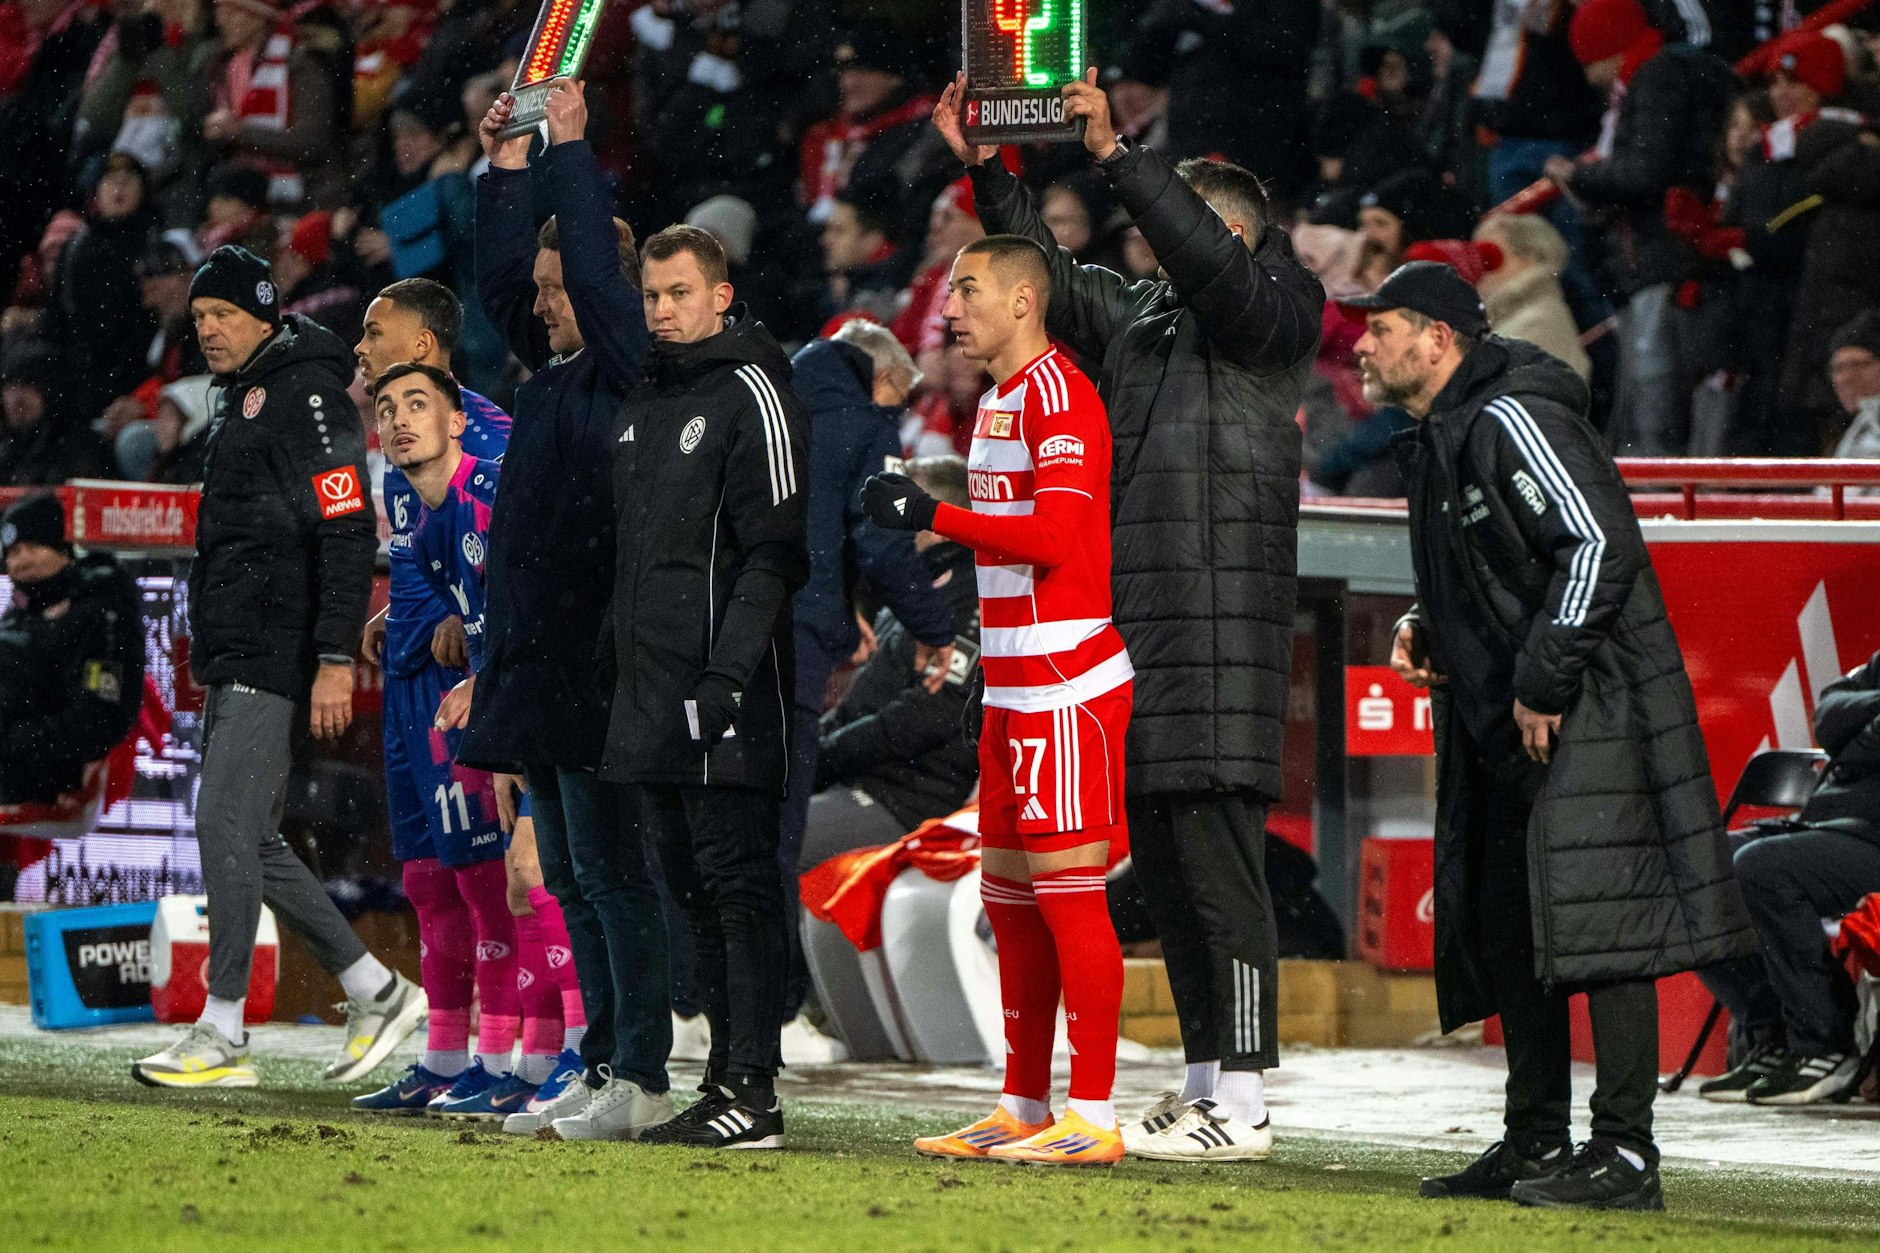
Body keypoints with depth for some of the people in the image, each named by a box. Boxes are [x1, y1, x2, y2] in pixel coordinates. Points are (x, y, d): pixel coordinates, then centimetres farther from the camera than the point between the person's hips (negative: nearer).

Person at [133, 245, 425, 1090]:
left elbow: (348, 532, -18)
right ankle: (376, 992, 18)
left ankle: (222, 1034, -12)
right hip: (232, 659, 10)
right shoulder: (240, 401, 20)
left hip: (277, 656, -10)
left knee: (226, 823, -13)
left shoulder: (306, 396, -12)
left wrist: (335, 659, -23)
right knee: (250, 839, 10)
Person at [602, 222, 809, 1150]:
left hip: (725, 695, -9)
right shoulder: (642, 404, 19)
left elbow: (775, 550, -14)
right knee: (692, 889, 10)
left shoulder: (751, 393, -7)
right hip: (651, 698, 9)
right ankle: (723, 1080, 14)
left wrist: (729, 671, -21)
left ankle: (754, 1093, -11)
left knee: (739, 886, -9)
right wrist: (622, 668, 16)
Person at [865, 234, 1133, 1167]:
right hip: (1011, 687, 10)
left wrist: (934, 516, -18)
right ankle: (1024, 1108, 18)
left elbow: (1056, 538, -21)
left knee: (1068, 893, -9)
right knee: (1009, 896, 12)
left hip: (1066, 686, -10)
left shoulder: (1057, 393, -12)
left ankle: (1093, 1118, -8)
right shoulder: (998, 398, 19)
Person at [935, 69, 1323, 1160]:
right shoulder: (1143, 316, 21)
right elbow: (1050, 277, 21)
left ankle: (1244, 1100, -12)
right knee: (1163, 860, 9)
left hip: (1222, 631, -8)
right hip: (1136, 625, 8)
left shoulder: (1277, 314, -1)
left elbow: (1210, 262, -18)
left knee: (1217, 855, -11)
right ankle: (1206, 1083, 14)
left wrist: (1116, 153, -23)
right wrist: (986, 168, 10)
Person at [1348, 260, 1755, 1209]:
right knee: (1506, 928, 10)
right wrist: (1427, 629, 10)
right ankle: (1535, 1146, 17)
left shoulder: (1511, 421, -14)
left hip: (1588, 713, -10)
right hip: (1507, 730, 10)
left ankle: (1625, 1152, -14)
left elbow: (1600, 544, -22)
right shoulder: (1440, 441, 17)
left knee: (1595, 916, -13)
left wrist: (1543, 683, -20)